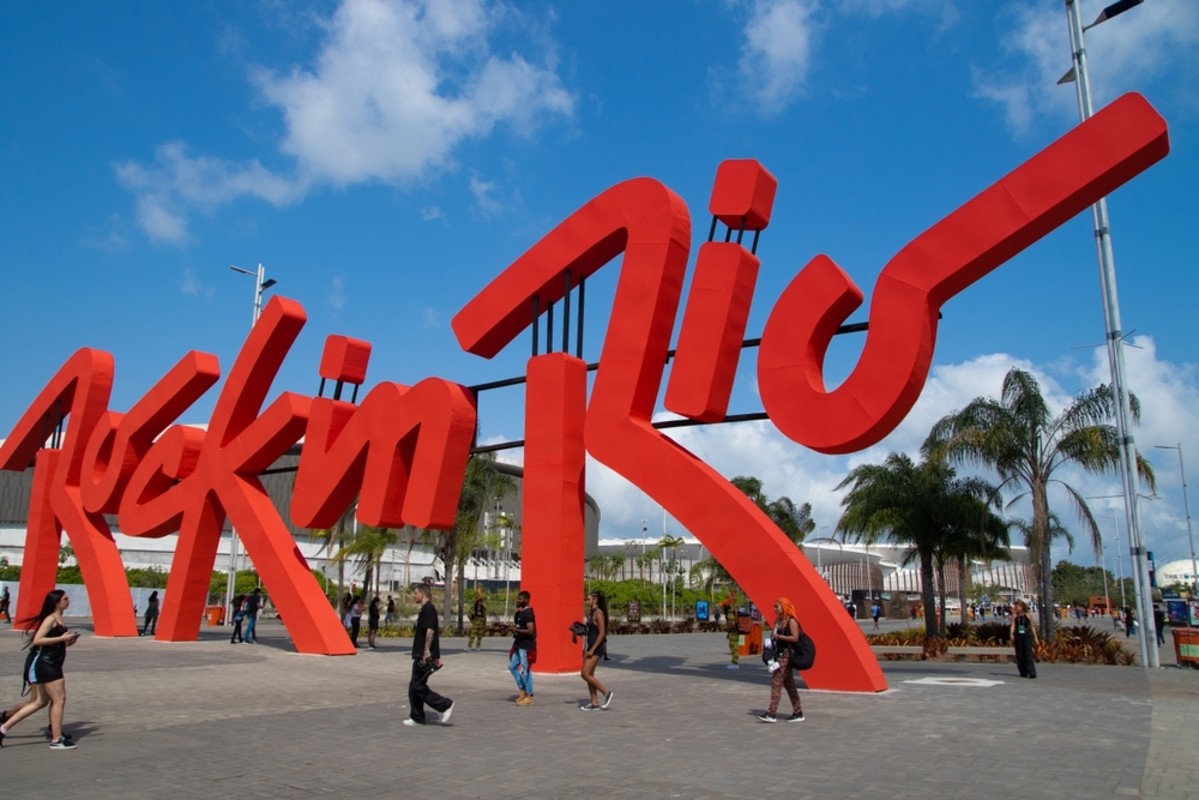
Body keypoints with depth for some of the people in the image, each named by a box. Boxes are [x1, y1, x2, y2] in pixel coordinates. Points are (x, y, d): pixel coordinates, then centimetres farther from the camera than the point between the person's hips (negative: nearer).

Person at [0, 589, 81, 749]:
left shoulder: (58, 619, 14)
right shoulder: (51, 619, -14)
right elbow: (37, 640, -23)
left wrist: (67, 642, 5)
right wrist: (61, 638, -22)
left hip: (52, 665, 10)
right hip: (47, 664, -10)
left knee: (40, 701, 16)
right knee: (59, 700, -4)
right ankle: (56, 740, 2)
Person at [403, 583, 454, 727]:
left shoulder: (428, 609, -14)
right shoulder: (424, 609, 18)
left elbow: (430, 630, -24)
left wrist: (427, 651, -26)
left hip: (424, 656, -10)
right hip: (420, 655, 10)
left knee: (418, 687, -7)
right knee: (415, 687, 11)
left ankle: (445, 705, -2)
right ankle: (416, 717, 17)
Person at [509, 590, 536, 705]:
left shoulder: (528, 613, -17)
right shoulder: (519, 613, 12)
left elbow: (530, 631, -24)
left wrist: (517, 630, -20)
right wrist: (513, 628, 7)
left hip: (526, 646, -10)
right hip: (519, 644, 10)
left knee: (525, 670, -4)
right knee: (512, 666, 13)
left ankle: (529, 696, 6)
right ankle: (522, 689, 25)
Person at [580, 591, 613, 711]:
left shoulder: (599, 613, -14)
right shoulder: (591, 613, 12)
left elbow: (602, 633, -19)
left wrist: (592, 649, -20)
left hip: (597, 647, -9)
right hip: (591, 647, 9)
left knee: (585, 674, -9)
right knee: (589, 675, 9)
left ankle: (606, 692, 1)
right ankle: (594, 703, 14)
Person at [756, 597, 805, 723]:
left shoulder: (791, 621, -12)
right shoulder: (778, 620, 13)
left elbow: (795, 638, -21)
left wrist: (779, 636, -19)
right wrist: (772, 638, 3)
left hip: (786, 655, -9)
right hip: (779, 654, 9)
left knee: (776, 683, -11)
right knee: (789, 684, 13)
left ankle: (771, 714, -11)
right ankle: (798, 712, 21)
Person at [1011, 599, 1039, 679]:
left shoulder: (1028, 616, 3)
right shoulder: (1014, 616, 7)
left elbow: (1032, 627, 9)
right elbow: (1013, 625, -3)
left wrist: (1035, 637, 8)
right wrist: (1012, 634, -19)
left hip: (1027, 636, -2)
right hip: (1018, 636, 2)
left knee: (1028, 654, -11)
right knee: (1019, 654, 4)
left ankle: (1032, 673, -12)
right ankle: (1023, 672, 14)